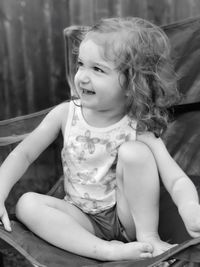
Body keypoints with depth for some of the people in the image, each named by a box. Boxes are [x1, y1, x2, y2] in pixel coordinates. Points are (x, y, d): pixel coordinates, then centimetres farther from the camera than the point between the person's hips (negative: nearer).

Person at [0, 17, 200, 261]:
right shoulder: (65, 114, -9)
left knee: (133, 151, -26)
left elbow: (177, 180, -23)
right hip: (82, 221, 3)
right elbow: (24, 153, -4)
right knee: (27, 204, -22)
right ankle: (108, 251, -28)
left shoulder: (138, 130, -17)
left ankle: (149, 238, -14)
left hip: (128, 218, -3)